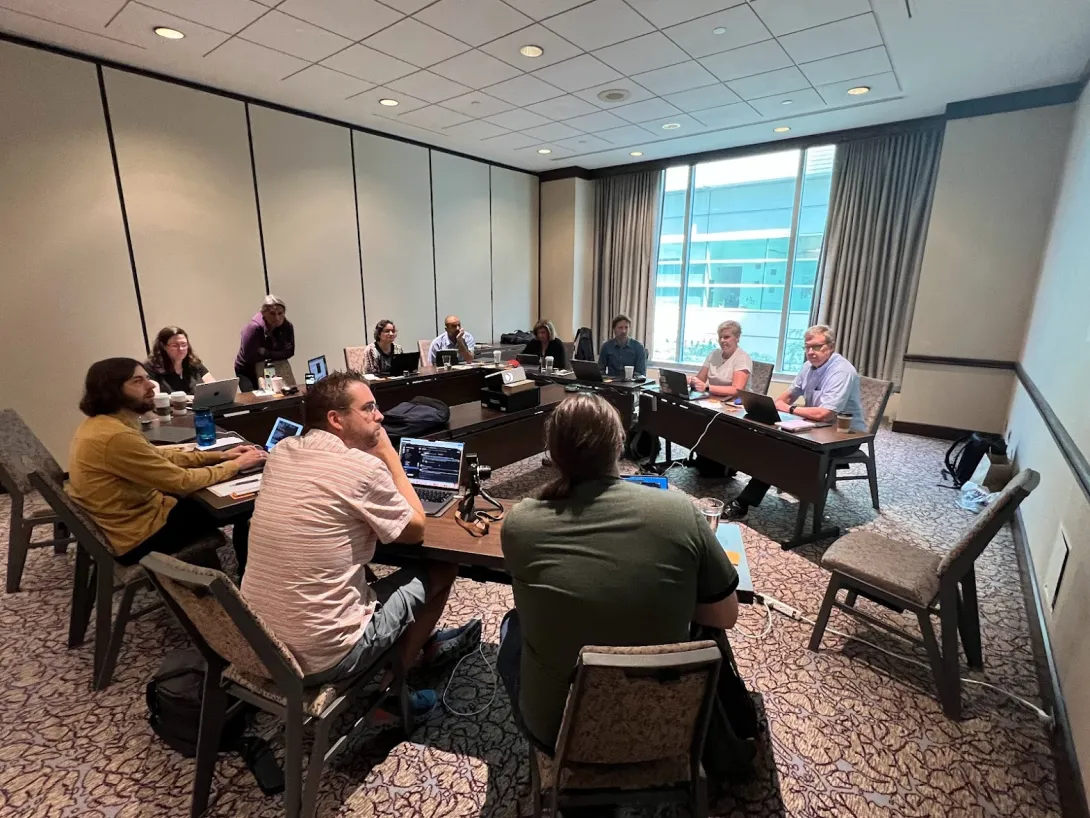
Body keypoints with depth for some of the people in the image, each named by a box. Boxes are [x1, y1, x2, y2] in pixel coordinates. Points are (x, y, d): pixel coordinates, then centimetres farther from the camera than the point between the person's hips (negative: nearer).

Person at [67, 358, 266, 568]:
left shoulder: (101, 423, 2)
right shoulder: (116, 436, -30)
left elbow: (160, 456, 8)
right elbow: (182, 482, -25)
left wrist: (219, 456, 1)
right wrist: (236, 465, -12)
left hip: (128, 516, 9)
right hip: (139, 536, -9)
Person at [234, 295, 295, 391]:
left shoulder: (287, 326, -16)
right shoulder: (254, 327, -28)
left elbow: (289, 352, -14)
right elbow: (249, 356, -29)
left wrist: (265, 353, -25)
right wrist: (276, 353, -24)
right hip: (247, 372, -4)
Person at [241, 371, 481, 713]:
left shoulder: (281, 452, 1)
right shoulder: (362, 466, -21)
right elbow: (416, 529, -5)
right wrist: (388, 453, -2)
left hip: (257, 643, 8)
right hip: (321, 657, -7)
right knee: (441, 568, 9)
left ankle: (426, 646, 45)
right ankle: (389, 688, 23)